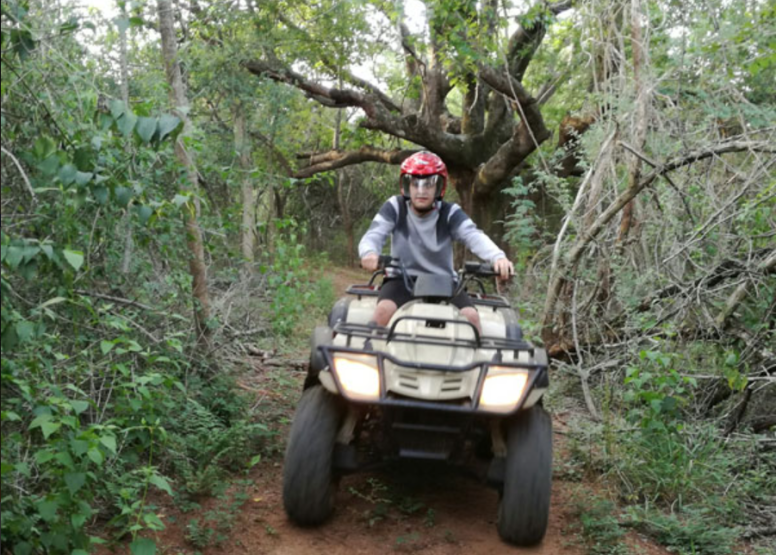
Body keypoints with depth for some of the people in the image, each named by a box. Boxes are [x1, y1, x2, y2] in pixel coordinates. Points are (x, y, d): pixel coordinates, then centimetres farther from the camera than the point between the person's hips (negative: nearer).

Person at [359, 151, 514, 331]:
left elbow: (474, 236, -17)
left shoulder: (450, 213, -1)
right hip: (402, 280, -1)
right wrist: (369, 253, -38)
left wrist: (498, 257, -40)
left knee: (471, 315, -24)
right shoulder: (395, 207, 0)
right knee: (384, 309, -30)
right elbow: (373, 236, -10)